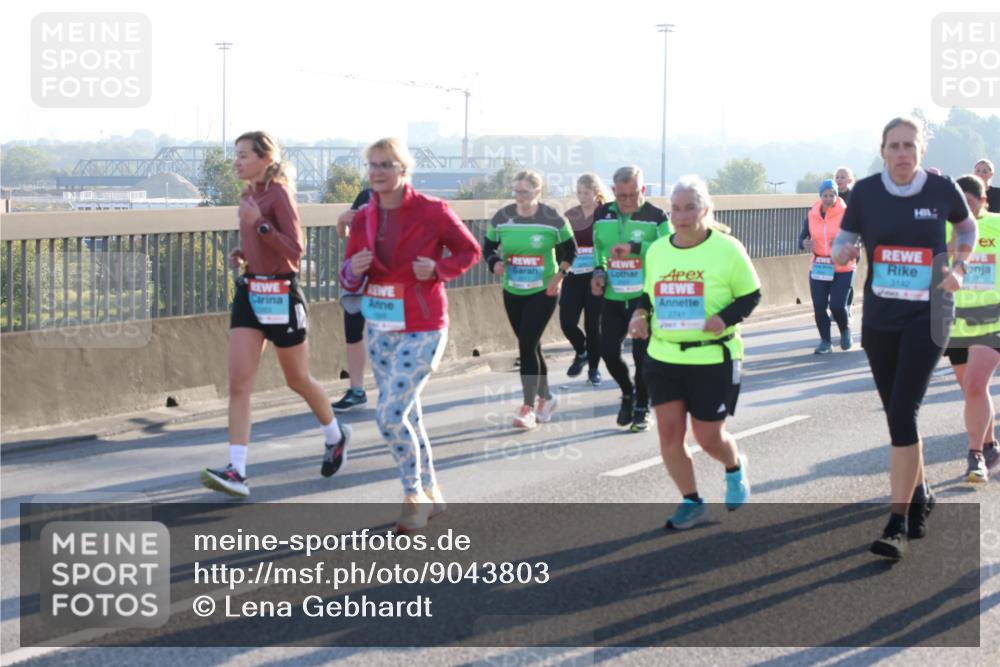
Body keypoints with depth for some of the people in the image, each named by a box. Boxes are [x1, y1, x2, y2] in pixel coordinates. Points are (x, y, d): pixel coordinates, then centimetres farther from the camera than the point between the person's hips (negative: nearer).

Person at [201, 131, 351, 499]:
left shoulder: (279, 194, -13)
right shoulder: (248, 195, 10)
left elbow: (294, 250, -19)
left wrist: (259, 223, -26)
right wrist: (240, 254, 5)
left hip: (280, 295, -7)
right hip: (249, 292, 7)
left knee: (298, 379, 10)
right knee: (238, 383, -6)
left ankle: (335, 436, 37)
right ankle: (237, 471, -11)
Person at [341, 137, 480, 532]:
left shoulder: (432, 212, -10)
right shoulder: (363, 219, 3)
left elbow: (470, 251, 2)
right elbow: (348, 279, 8)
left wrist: (437, 270, -16)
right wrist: (353, 270, -15)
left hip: (421, 331, -6)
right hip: (380, 329, 6)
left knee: (389, 415, -14)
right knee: (407, 417, 14)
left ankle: (415, 495, 5)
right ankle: (430, 493, 29)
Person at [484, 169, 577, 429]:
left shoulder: (554, 219, -9)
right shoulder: (501, 218, -2)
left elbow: (570, 250, 4)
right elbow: (488, 247, 9)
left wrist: (559, 275, -8)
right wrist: (495, 263, -11)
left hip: (543, 292, -4)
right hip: (512, 292, 4)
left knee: (527, 346, -14)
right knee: (531, 346, 12)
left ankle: (528, 407, -9)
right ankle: (545, 397, 32)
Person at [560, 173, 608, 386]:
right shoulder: (570, 215, 7)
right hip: (573, 276, 3)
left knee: (593, 325, 1)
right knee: (567, 322, -3)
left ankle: (594, 368, 18)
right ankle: (581, 352, 26)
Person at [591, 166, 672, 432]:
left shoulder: (656, 217, -9)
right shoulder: (602, 215, 5)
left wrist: (635, 247, -30)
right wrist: (599, 271, 3)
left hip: (645, 297, -4)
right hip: (612, 297, 4)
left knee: (642, 353, -4)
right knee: (608, 351, 3)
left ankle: (642, 408, 16)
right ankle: (628, 393, 31)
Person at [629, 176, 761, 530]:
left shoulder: (727, 249, -8)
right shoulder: (657, 250, 6)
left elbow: (751, 294, -2)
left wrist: (726, 318, -20)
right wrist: (641, 314, -3)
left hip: (714, 359, -4)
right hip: (663, 357, 4)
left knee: (709, 437, 2)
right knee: (669, 432, -3)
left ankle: (735, 468, 38)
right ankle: (692, 502, 15)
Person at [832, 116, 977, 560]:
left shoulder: (942, 189, -5)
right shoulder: (866, 192, -3)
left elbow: (967, 228, 14)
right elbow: (844, 241, 4)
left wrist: (959, 267, -2)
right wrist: (842, 253, -19)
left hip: (927, 313, -3)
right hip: (879, 316, 3)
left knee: (902, 411, -14)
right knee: (896, 413, 14)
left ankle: (898, 523, -11)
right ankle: (919, 494, 37)